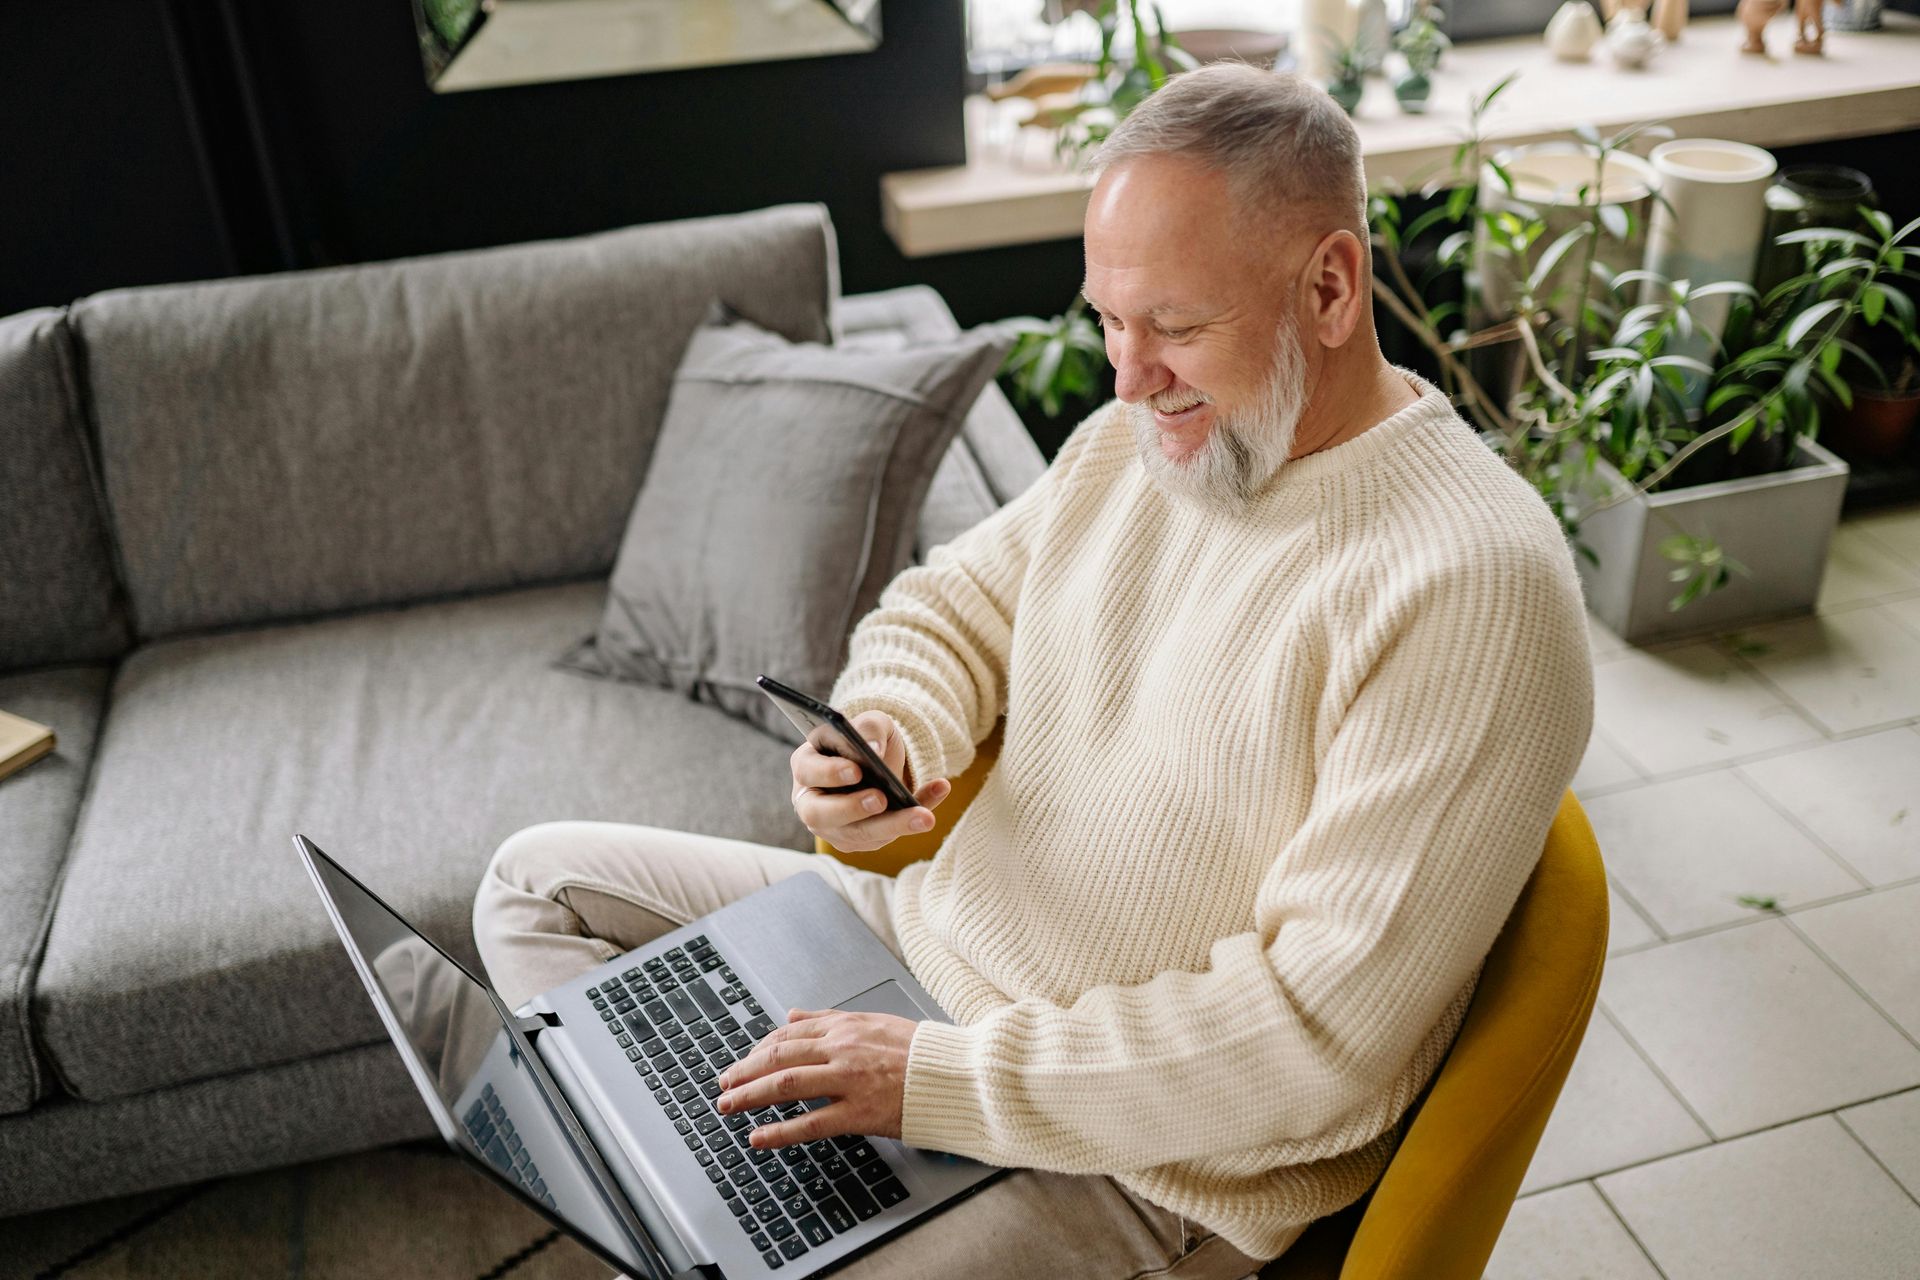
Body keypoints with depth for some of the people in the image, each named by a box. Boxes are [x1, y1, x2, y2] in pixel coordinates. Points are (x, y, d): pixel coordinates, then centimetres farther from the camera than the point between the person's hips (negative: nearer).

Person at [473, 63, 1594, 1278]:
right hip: (938, 935, 8)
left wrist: (942, 1077, -25)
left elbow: (1324, 1032, -27)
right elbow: (943, 608, 12)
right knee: (538, 879, 10)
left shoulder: (1473, 586, -25)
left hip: (1148, 1160, -7)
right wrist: (887, 736, -13)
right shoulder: (1137, 441, 0)